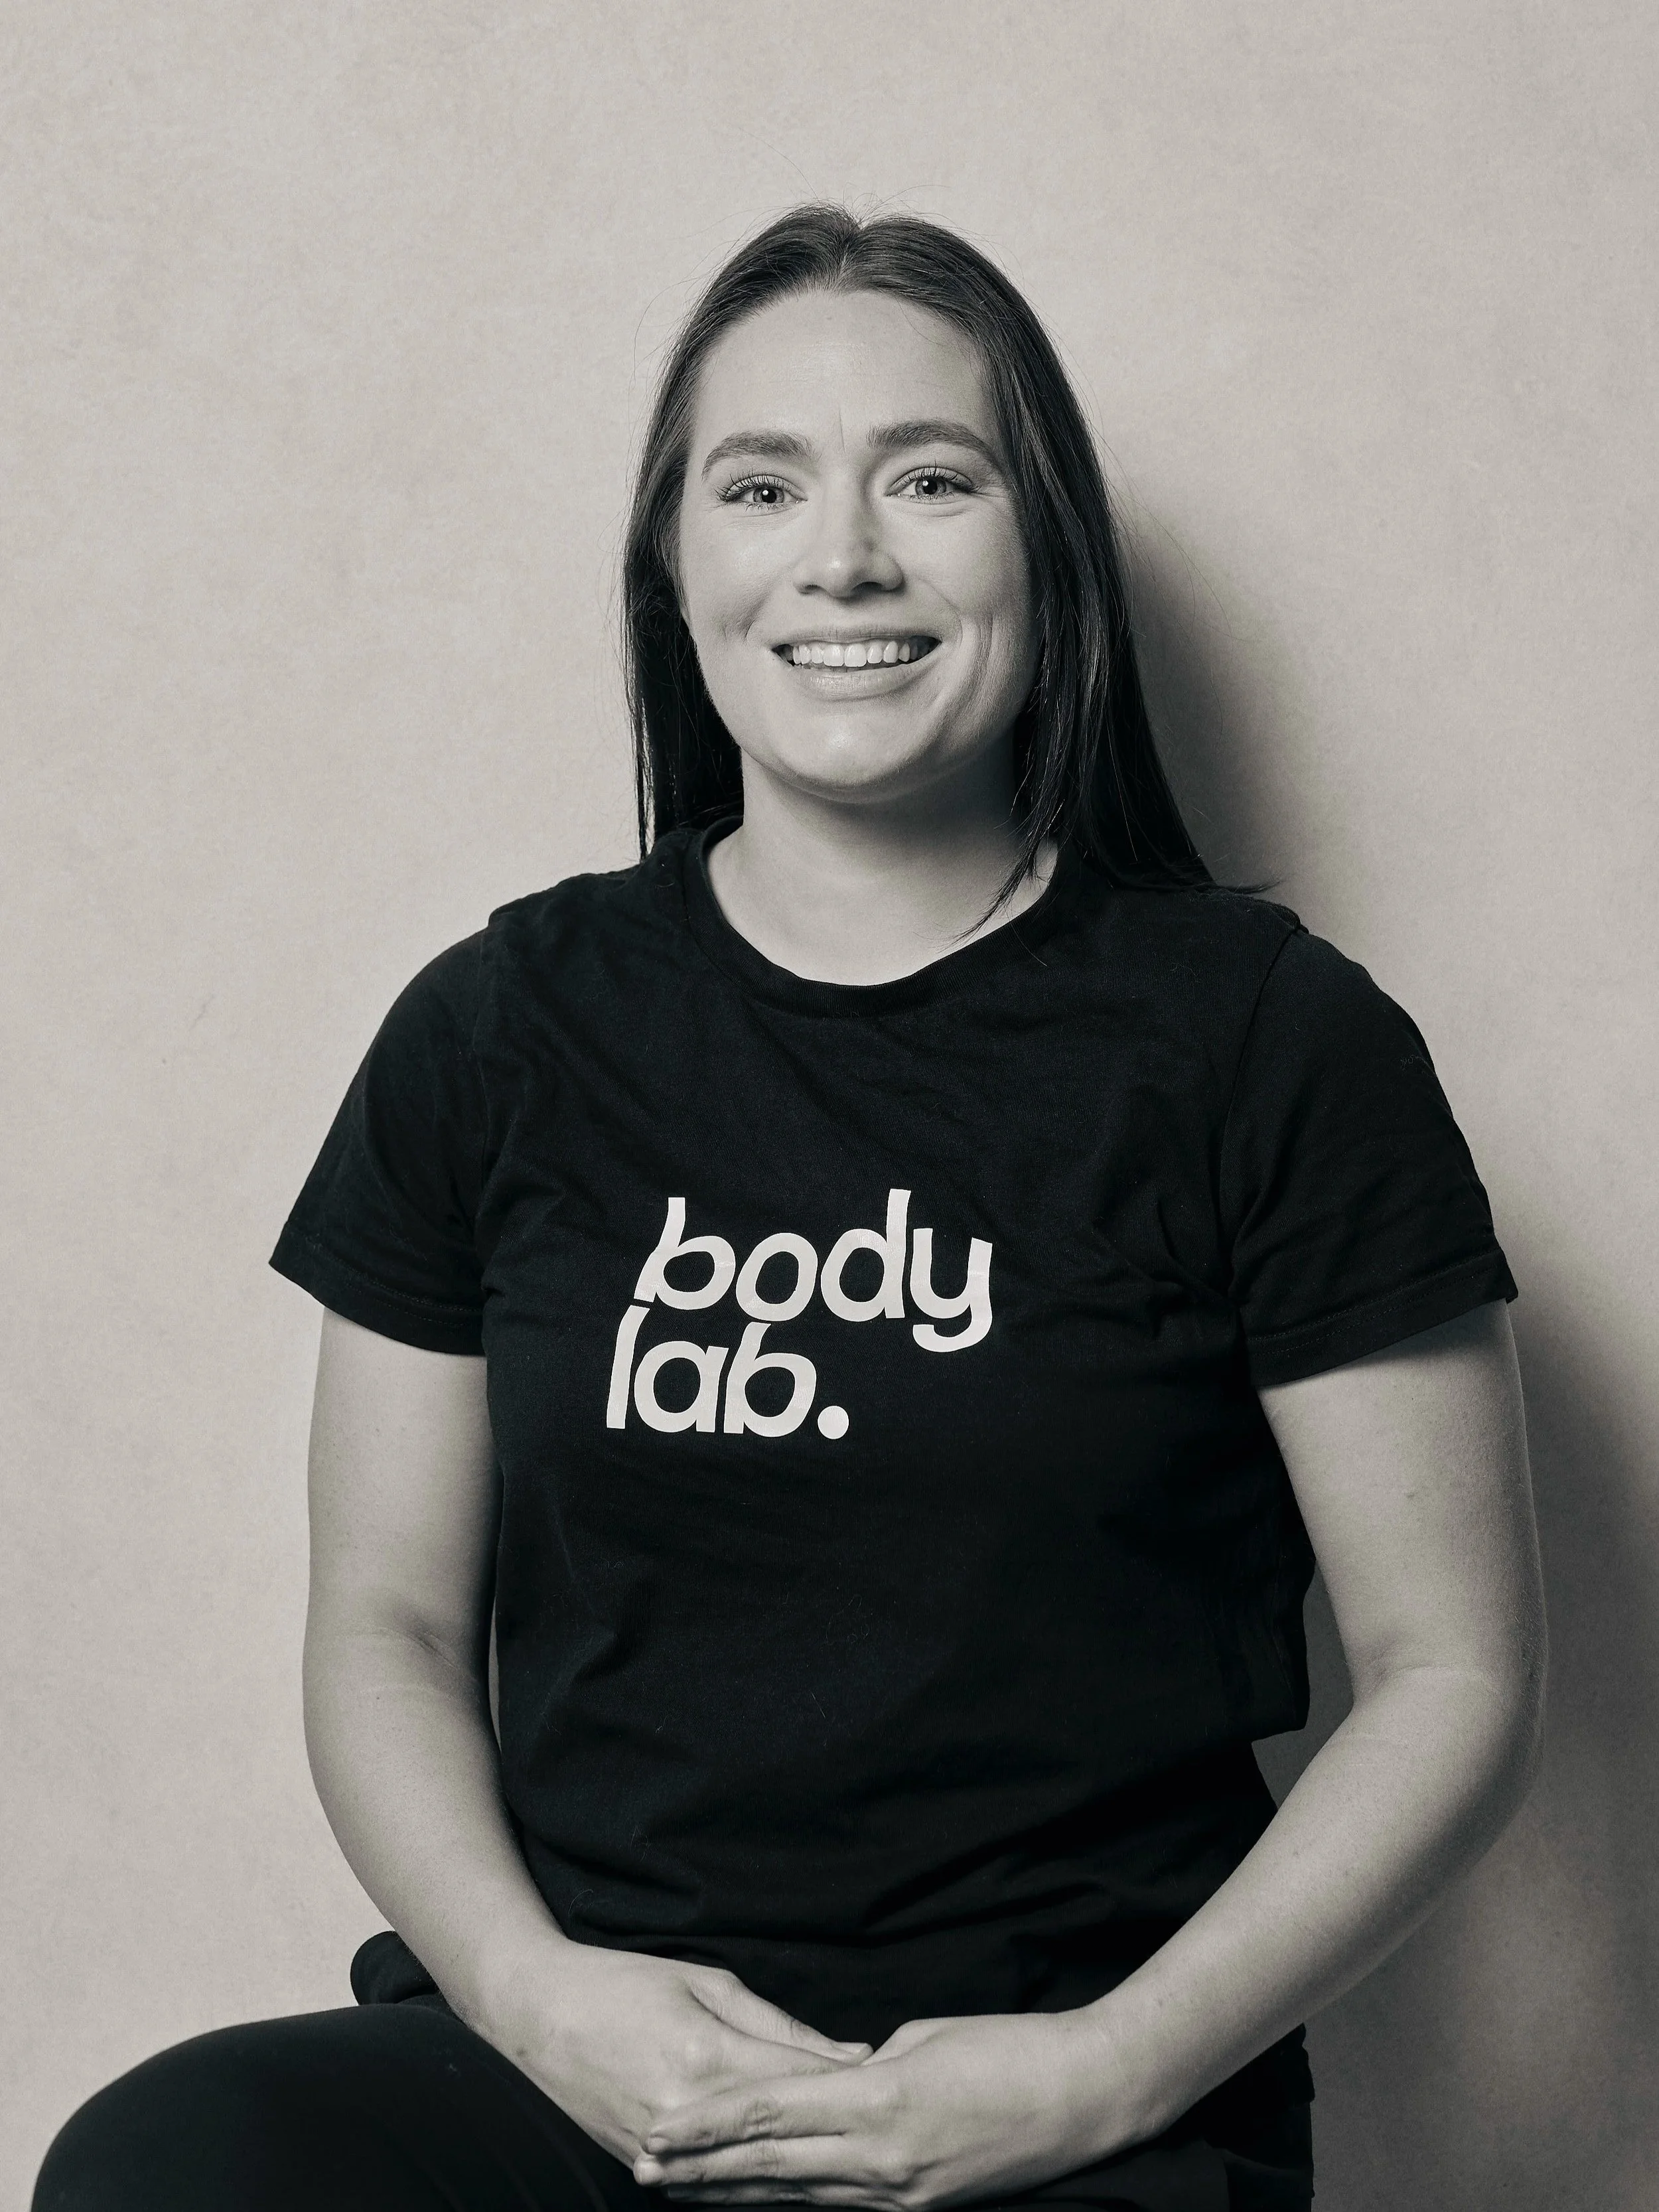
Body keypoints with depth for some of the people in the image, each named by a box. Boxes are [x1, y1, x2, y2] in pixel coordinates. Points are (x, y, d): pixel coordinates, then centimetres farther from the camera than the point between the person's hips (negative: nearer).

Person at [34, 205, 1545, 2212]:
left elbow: (1457, 1675, 2)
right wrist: (533, 1991, -6)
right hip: (561, 2042, 3)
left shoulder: (1275, 1044, 1)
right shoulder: (499, 1031, 9)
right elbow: (388, 1624, 12)